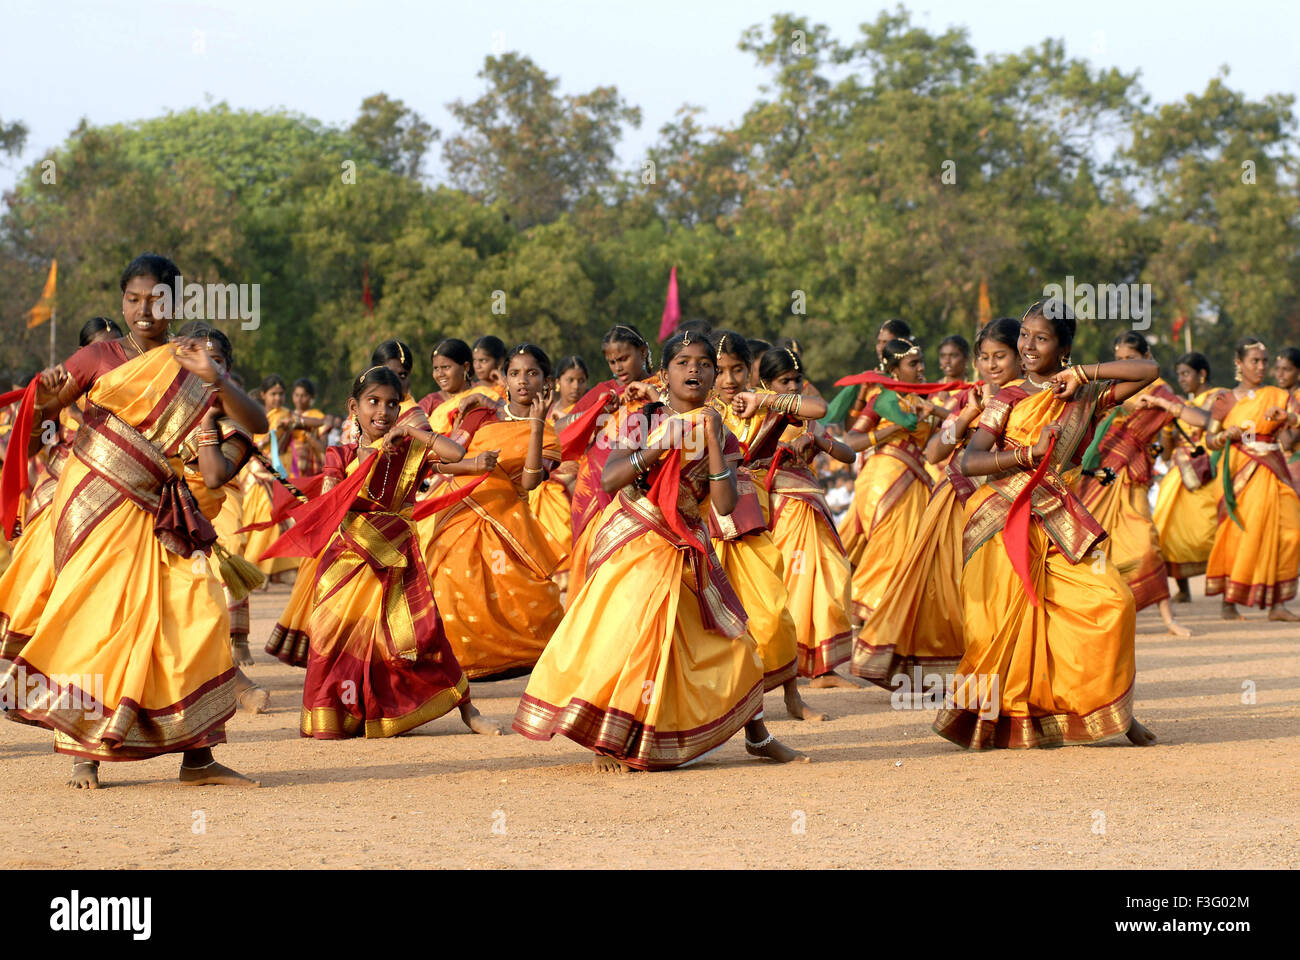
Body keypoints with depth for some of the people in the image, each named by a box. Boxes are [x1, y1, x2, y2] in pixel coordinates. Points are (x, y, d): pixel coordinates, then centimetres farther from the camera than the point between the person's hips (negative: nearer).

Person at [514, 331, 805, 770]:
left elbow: (724, 504, -11)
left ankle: (757, 736, 20)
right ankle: (606, 739, -5)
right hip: (634, 545, -3)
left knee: (732, 641, 5)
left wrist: (711, 440, -16)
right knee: (629, 631, -16)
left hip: (686, 549, 3)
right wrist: (661, 447, -23)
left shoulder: (719, 434, 3)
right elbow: (608, 479, -15)